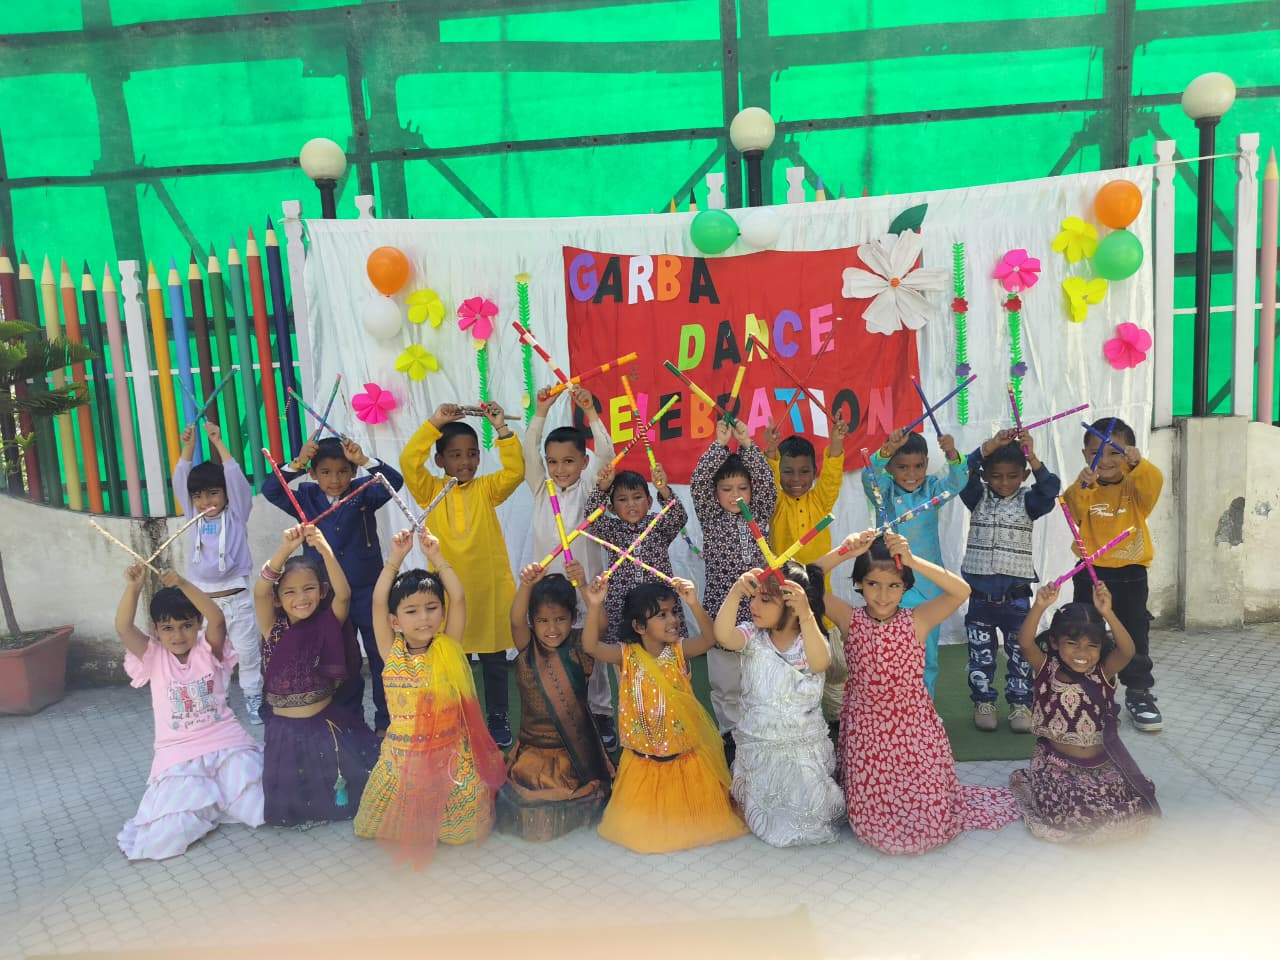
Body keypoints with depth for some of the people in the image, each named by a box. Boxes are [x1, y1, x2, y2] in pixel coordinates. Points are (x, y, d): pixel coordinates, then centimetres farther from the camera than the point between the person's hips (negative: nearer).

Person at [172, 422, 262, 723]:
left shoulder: (236, 514, 0)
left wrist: (218, 443, -14)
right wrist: (188, 448, -7)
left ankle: (254, 698, 17)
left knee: (247, 652, 4)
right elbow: (180, 483, 2)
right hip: (204, 600, 3)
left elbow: (237, 479, -12)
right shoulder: (194, 517, 9)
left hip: (236, 598, -3)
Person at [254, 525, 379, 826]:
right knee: (290, 801, -1)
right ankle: (303, 811, 34)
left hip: (328, 726, -1)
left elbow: (343, 594, -25)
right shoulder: (273, 629, -5)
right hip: (285, 730, 1)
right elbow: (259, 592, -22)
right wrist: (285, 549, -37)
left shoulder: (328, 624, -6)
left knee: (342, 796, -6)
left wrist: (325, 550, -38)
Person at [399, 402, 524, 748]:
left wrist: (501, 428, -20)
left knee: (494, 659, 12)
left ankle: (498, 719, 27)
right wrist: (434, 423, -20)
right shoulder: (431, 491, -1)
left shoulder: (486, 489, 1)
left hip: (488, 588, 0)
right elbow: (409, 461, -16)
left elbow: (516, 470, -14)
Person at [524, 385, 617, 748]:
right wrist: (541, 413, -13)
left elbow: (605, 453, -13)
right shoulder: (542, 489, 6)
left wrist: (590, 413, -20)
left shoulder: (588, 489, 0)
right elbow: (528, 453, -5)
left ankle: (601, 715, 21)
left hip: (585, 584, -2)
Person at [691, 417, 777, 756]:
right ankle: (731, 734, 23)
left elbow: (767, 481, -6)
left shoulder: (760, 516, 7)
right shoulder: (710, 519, 3)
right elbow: (697, 482, -10)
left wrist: (747, 443, -11)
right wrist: (720, 444, -13)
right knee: (725, 681, 8)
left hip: (759, 610, 1)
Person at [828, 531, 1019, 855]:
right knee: (874, 823, 6)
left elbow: (961, 591, -26)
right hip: (866, 733, 0)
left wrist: (912, 561, -37)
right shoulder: (850, 620, -8)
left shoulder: (917, 620, -9)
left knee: (931, 824, 6)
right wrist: (844, 553, -33)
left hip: (915, 731, 0)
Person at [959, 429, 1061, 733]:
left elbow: (1050, 488, -19)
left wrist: (1031, 456, -30)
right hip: (980, 595, 1)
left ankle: (1020, 703, 21)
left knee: (1020, 652, 8)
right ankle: (983, 702, 22)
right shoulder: (977, 497, 2)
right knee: (981, 654, 9)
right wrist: (991, 445, -27)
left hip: (1016, 595, 0)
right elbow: (963, 471, -16)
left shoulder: (1028, 501, 1)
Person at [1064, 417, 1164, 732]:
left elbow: (1154, 483, -23)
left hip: (1131, 572, 0)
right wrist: (1082, 487, -39)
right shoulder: (1085, 489, -2)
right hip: (1091, 573, 0)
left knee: (1135, 634, 9)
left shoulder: (1135, 486, -1)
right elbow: (1074, 510, -20)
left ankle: (1139, 693, 22)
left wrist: (1137, 464, -42)